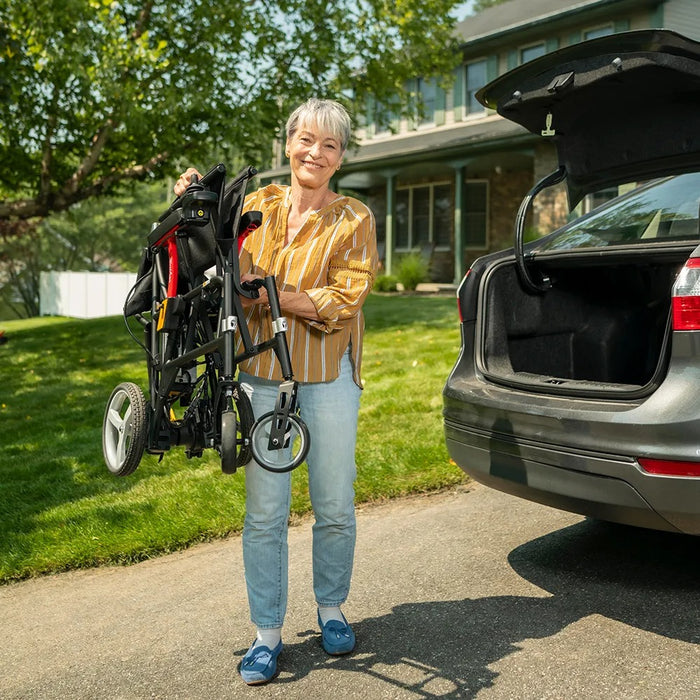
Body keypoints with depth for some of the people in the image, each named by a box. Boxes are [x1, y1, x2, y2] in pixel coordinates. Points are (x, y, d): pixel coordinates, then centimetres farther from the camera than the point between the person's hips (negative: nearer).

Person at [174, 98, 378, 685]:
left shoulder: (354, 219, 0)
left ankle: (331, 610, 30)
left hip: (327, 377, -1)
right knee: (264, 512, 2)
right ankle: (267, 634, 17)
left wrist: (271, 293, -19)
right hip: (260, 373, 2)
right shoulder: (257, 205, 9)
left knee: (335, 508, 6)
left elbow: (343, 301, -10)